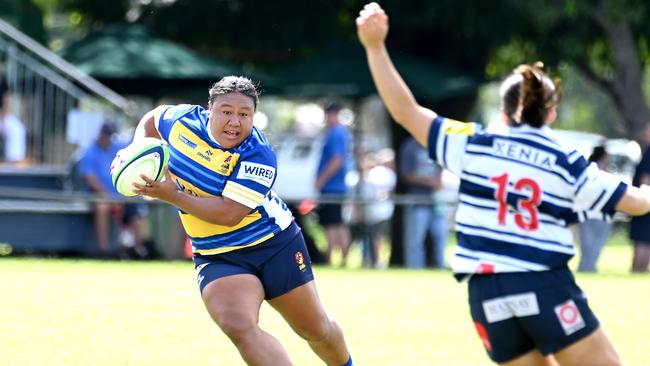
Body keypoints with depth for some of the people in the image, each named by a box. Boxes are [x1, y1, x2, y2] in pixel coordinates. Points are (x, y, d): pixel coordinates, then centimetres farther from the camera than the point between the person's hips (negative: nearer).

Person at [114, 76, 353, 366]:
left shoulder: (258, 156, -22)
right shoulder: (183, 119, -9)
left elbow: (229, 214, -30)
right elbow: (151, 120, 16)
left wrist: (172, 196, -30)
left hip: (276, 244, -2)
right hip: (216, 256, 2)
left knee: (316, 330, 11)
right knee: (239, 326, -28)